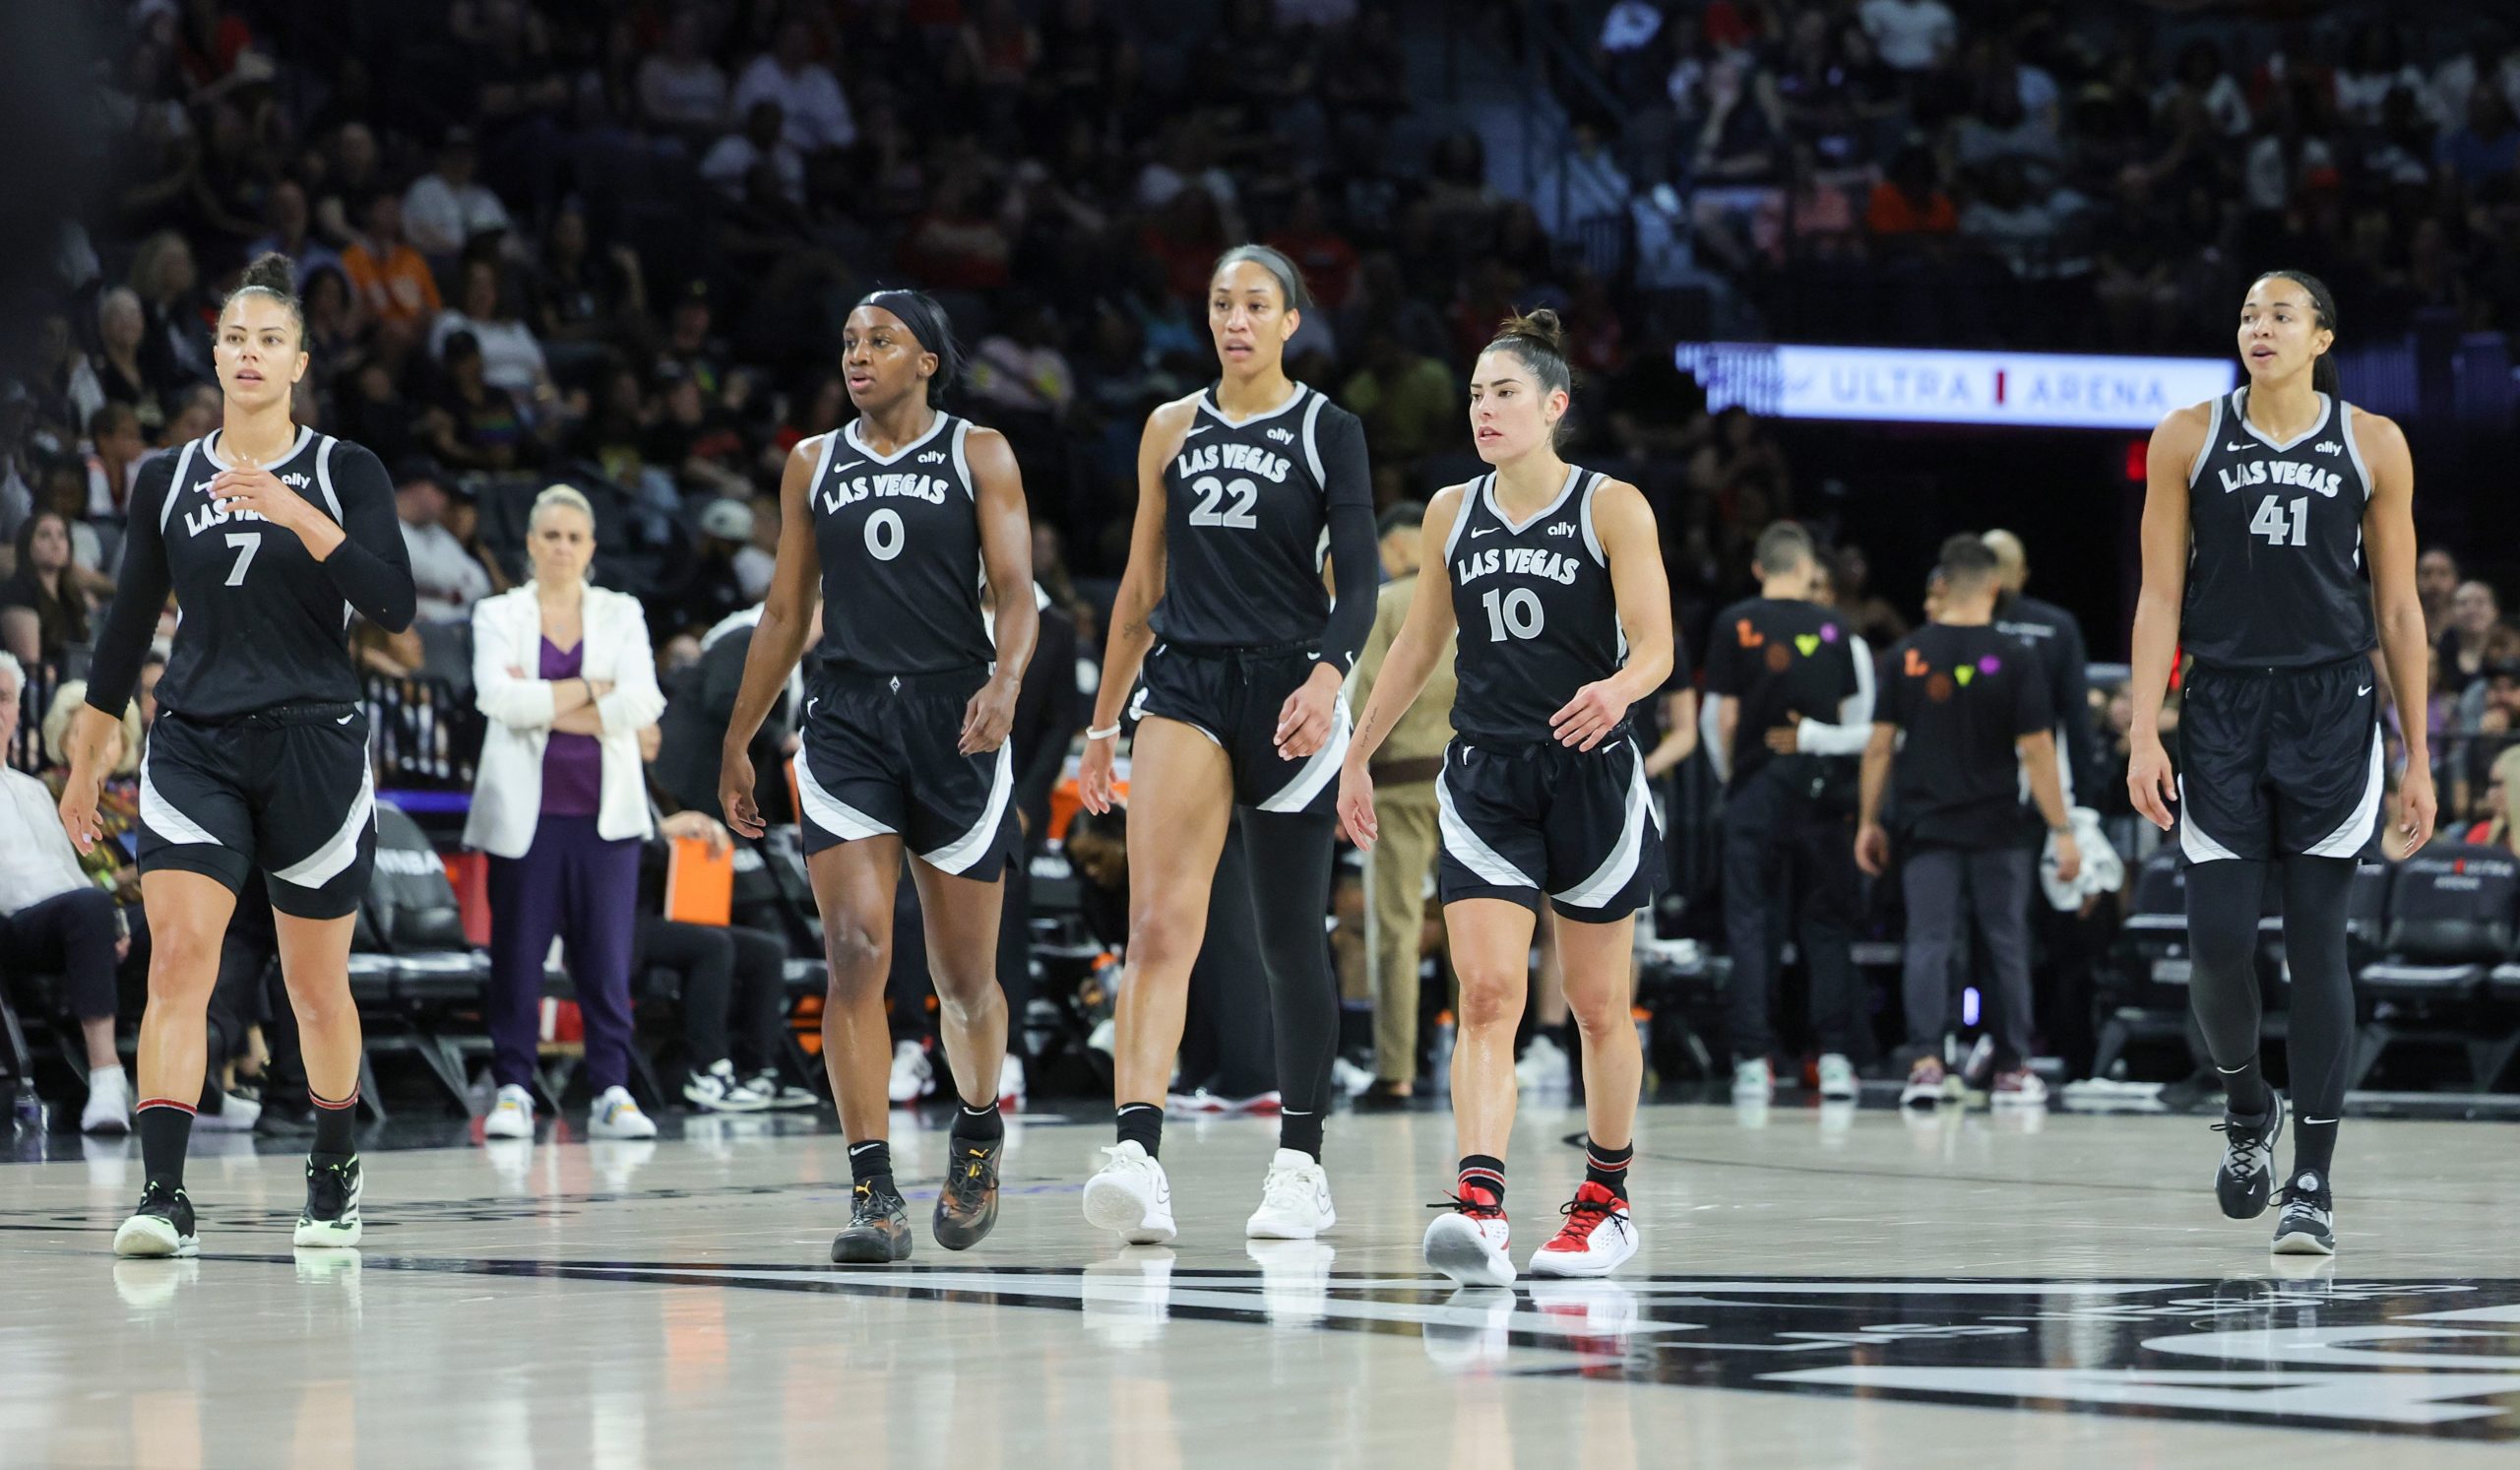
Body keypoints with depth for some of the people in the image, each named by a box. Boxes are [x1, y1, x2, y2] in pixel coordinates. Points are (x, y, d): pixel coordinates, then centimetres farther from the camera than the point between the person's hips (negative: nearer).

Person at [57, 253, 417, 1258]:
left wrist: (296, 514, -22)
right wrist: (84, 764, 16)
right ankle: (163, 1195, -23)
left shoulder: (343, 471, 1)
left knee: (317, 985, 9)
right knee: (179, 958, -17)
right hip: (195, 749, 1)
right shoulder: (166, 480, 8)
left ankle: (335, 1172, 32)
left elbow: (393, 606, -12)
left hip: (315, 749, -1)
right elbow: (127, 628, 15)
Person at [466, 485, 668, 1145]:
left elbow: (643, 703, -4)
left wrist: (546, 707, -8)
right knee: (518, 950, -2)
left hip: (605, 809, 1)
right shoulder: (498, 615, 8)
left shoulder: (621, 614, 12)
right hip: (526, 810, -1)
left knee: (607, 954, -3)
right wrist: (589, 689, -8)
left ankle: (612, 1092, -1)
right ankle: (513, 1090, 4)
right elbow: (498, 696, -10)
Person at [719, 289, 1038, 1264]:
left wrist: (1004, 686, -23)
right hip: (847, 718, 1)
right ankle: (874, 1192, -17)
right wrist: (736, 743, 15)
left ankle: (979, 1131, 34)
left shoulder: (979, 455, 5)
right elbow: (785, 615, 17)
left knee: (964, 974, 5)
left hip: (955, 719, -1)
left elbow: (1015, 592, -3)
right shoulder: (813, 464, 13)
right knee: (857, 951, -15)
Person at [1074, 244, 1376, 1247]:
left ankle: (1300, 1166, 16)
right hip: (1185, 684, 2)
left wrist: (1329, 675, -24)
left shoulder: (1327, 430, 2)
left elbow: (1358, 579, -6)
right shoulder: (1172, 429, 12)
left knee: (1291, 937, 4)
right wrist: (1102, 728, 16)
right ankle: (1137, 1158, -27)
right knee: (1159, 925, -15)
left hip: (1287, 691, -2)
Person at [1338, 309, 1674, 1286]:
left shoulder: (1613, 508, -4)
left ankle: (1605, 1199, 26)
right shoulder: (1453, 512, 8)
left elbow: (1655, 646, -11)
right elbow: (1420, 644, 18)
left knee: (1598, 1006, 9)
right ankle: (1479, 1209, -25)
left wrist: (1619, 689, -33)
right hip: (1484, 781, 2)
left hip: (1592, 775, -2)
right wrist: (1358, 754, 18)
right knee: (1487, 996, -13)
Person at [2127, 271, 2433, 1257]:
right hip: (2222, 714, 1)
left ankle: (2313, 1182, 6)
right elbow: (2160, 595, 2)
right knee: (2217, 944, -5)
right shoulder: (2189, 439, 2)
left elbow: (2398, 607, 5)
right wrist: (2144, 736, -7)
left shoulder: (2373, 446, 1)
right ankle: (2246, 1108, 25)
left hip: (2331, 715, -1)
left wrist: (2418, 760, 3)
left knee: (2318, 947, -1)